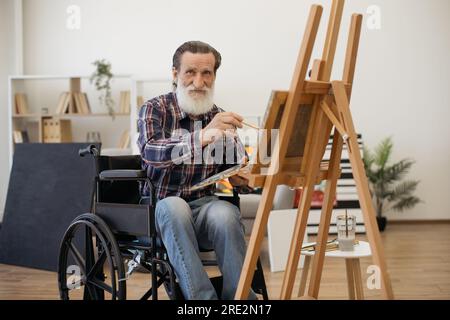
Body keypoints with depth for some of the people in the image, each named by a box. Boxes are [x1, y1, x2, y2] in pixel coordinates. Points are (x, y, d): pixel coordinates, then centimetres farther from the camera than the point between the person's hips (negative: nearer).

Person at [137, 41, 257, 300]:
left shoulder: (221, 118, 6)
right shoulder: (155, 109, -3)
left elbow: (237, 169, 11)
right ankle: (203, 297, -32)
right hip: (163, 210, -2)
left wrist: (240, 176, -14)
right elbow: (150, 153, -23)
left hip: (204, 206, 2)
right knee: (175, 207, -36)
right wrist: (202, 136, -37)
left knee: (226, 214, -32)